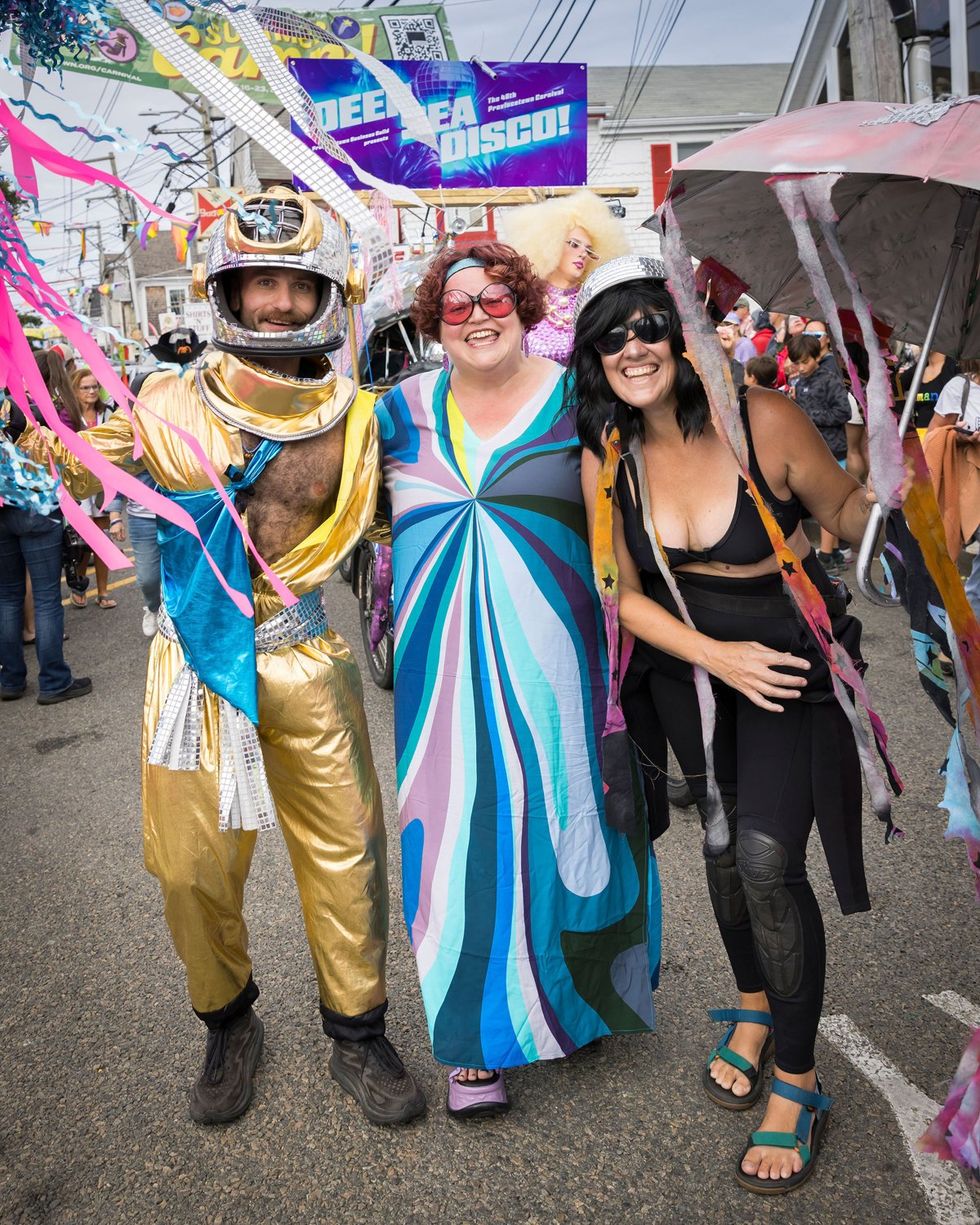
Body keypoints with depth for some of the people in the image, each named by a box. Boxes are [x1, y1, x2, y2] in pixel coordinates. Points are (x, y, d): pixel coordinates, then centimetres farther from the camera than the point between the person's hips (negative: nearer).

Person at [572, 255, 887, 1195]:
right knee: (723, 847, 15)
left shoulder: (762, 421, -20)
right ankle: (754, 1006, 43)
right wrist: (717, 655, -17)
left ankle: (798, 1084, 8)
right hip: (688, 665, 4)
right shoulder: (608, 458, -10)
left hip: (791, 658, -3)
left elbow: (846, 513, -5)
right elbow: (624, 594, -5)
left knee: (768, 857, -13)